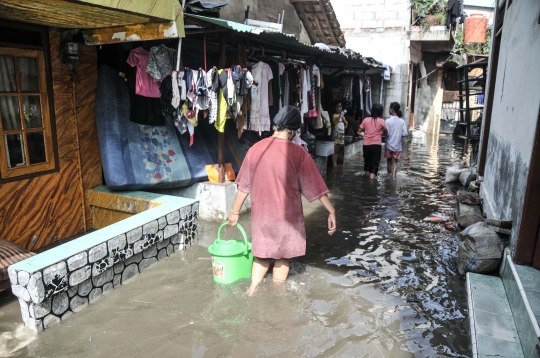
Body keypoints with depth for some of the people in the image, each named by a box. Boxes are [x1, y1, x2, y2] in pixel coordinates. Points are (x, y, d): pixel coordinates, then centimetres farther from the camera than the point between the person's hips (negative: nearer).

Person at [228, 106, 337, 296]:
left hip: (261, 214, 3)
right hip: (287, 215, -3)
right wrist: (331, 211, -4)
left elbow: (244, 185, 3)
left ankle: (251, 292, 21)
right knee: (282, 257, 15)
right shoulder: (298, 153, -14)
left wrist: (235, 210, 13)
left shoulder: (256, 149, -3)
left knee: (262, 254, 20)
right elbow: (314, 186, -11)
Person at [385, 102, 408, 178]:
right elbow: (405, 133, -6)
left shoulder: (388, 121, -14)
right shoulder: (402, 121, -4)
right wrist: (398, 135, 11)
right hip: (398, 146, 2)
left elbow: (386, 133, -16)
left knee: (389, 161, 16)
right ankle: (393, 176, -6)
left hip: (389, 145, -2)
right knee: (395, 163, 6)